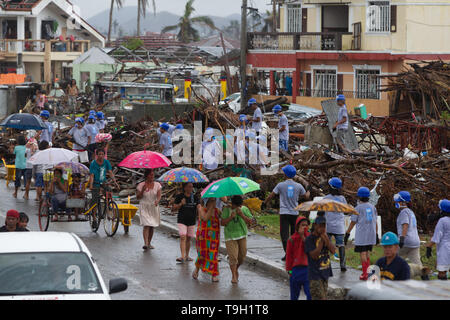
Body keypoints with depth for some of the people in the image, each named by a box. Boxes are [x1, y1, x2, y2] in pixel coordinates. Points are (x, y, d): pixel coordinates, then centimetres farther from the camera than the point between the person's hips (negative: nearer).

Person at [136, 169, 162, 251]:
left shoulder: (157, 185, 3)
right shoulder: (141, 185, -2)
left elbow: (159, 195, -5)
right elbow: (138, 197, -2)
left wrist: (157, 201, -27)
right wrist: (143, 190, -19)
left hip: (154, 207, 3)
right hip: (144, 207, -3)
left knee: (152, 226, 7)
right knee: (146, 225, -17)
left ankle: (149, 243, 21)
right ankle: (146, 243, -24)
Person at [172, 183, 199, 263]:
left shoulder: (195, 197, 5)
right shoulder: (179, 197, -2)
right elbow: (173, 209, -2)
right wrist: (181, 204, -18)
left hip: (191, 221, 3)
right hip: (182, 221, -3)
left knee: (188, 239, 10)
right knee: (183, 237, -14)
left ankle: (187, 256, 24)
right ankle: (182, 257, -21)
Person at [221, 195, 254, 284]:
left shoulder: (244, 209, 2)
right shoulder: (227, 210, -3)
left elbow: (250, 222, -3)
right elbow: (222, 223, -7)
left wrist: (242, 215, -16)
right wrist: (230, 217, -20)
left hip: (242, 236, 3)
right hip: (230, 236, -3)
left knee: (242, 255, 6)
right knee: (233, 256, -9)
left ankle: (236, 269, 33)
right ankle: (234, 275, 0)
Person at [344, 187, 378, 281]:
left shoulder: (358, 208, -6)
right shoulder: (372, 207, 8)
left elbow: (353, 222, -5)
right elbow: (375, 222, 12)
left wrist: (347, 234, 0)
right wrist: (376, 235, 18)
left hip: (361, 235, -5)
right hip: (371, 234, 5)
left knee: (363, 253, -3)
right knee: (367, 252, 16)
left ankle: (365, 274, -6)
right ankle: (368, 271, 14)